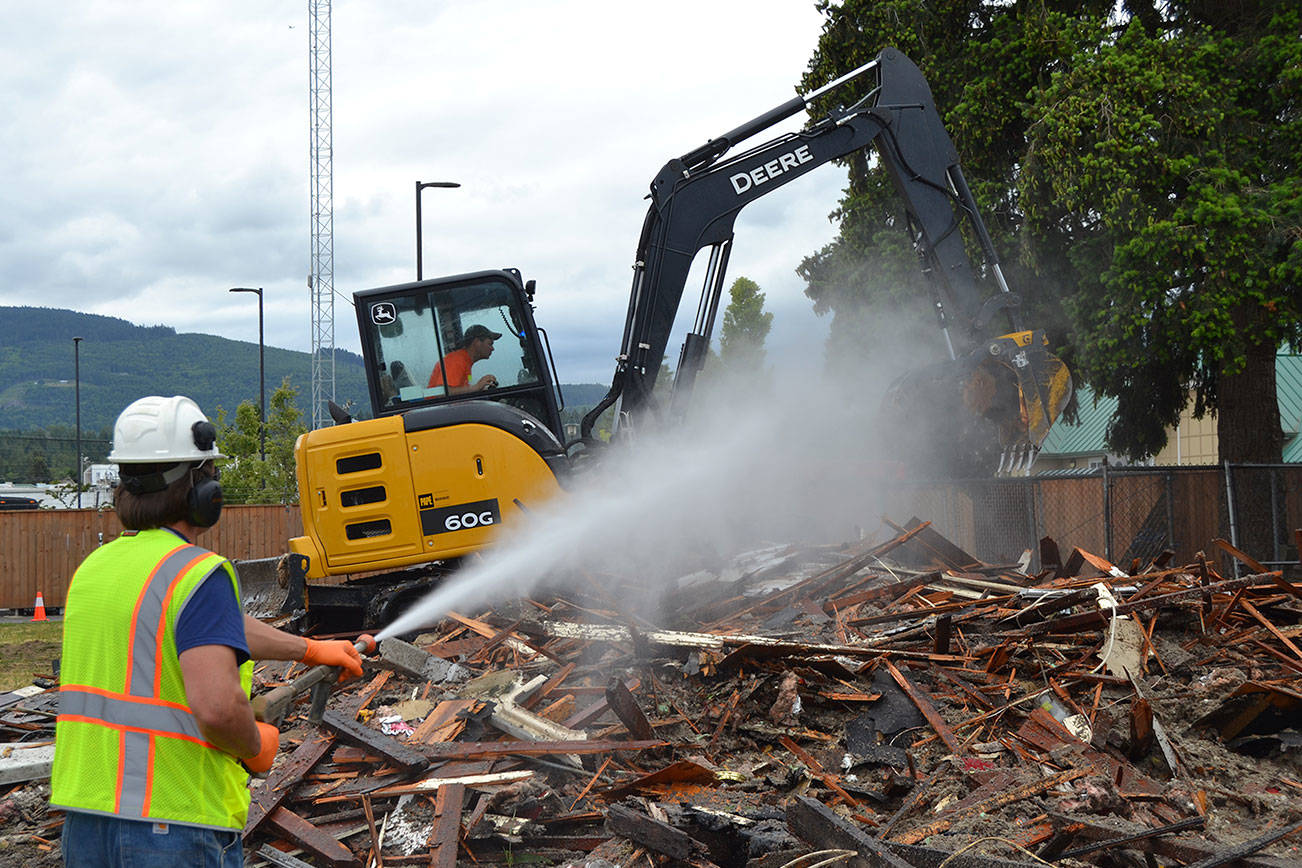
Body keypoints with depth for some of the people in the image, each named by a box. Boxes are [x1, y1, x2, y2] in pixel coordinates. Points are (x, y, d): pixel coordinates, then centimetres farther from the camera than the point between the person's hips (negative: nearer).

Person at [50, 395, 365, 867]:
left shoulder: (94, 567, 11)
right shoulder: (197, 573, -15)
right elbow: (216, 705, -29)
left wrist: (310, 649, 36)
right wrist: (255, 746, -6)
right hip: (173, 829, -7)